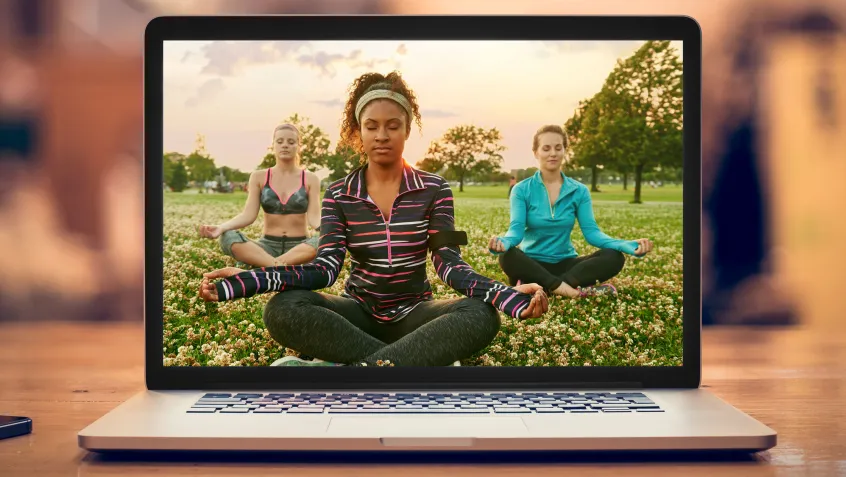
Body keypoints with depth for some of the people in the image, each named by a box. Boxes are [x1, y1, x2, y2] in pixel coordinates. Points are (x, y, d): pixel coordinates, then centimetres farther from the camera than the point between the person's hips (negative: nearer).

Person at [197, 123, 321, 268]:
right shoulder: (259, 177, 6)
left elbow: (314, 217, -6)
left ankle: (253, 264, -37)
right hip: (268, 245, 0)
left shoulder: (310, 179, 4)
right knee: (228, 237, -28)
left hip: (299, 246, 0)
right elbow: (248, 215, -3)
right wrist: (221, 227, -23)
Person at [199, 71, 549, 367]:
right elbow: (326, 268, -10)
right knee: (282, 310, -31)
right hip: (359, 313, 1)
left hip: (413, 313, 0)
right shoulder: (338, 195, 2)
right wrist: (248, 280, -26)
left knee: (481, 315, -32)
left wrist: (507, 294, -31)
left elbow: (448, 263, -10)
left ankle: (355, 363, -39)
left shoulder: (433, 189, 0)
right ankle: (423, 360, -34)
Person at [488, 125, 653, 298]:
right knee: (508, 257, -36)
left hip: (565, 263, 3)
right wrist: (503, 242, -40)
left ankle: (540, 287, -30)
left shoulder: (579, 191, 5)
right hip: (532, 264, -3)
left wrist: (628, 245, -24)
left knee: (614, 257, -22)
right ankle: (570, 289, -32)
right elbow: (516, 229, -14)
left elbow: (591, 231, -5)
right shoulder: (522, 190, -1)